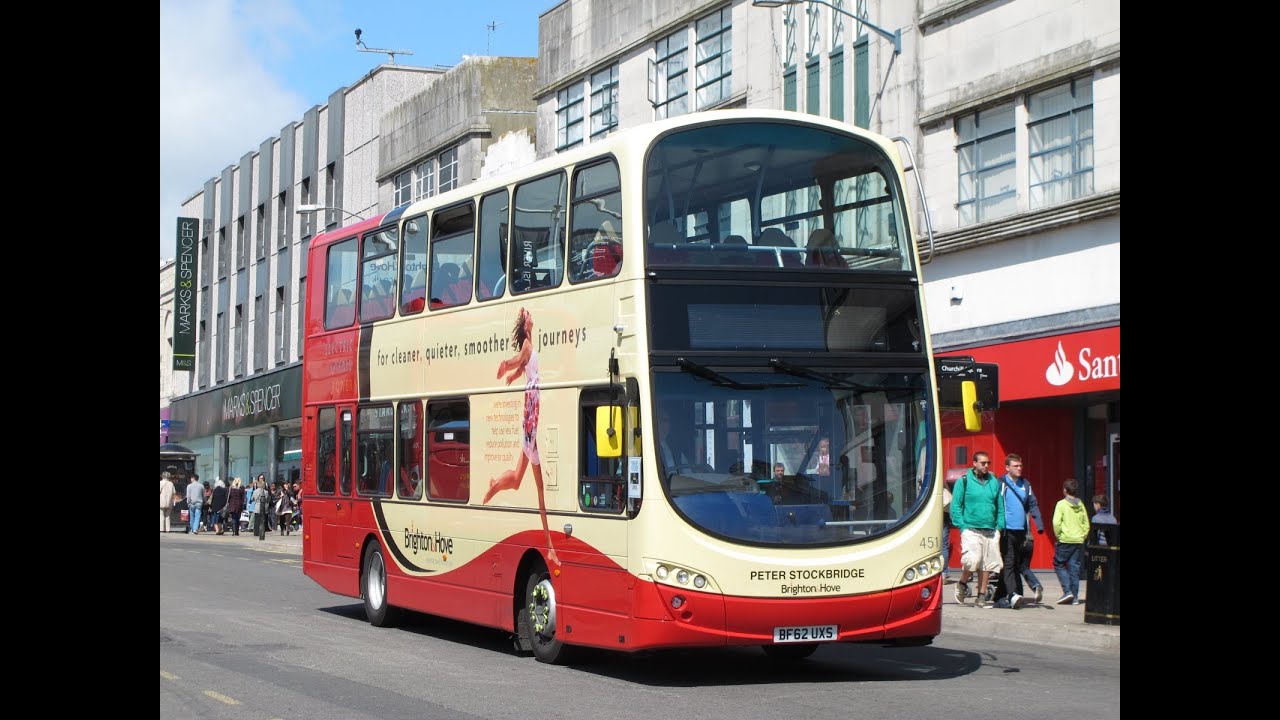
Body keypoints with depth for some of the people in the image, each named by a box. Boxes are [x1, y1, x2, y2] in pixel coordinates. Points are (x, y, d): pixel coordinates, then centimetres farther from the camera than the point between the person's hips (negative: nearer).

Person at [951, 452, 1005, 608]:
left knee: (987, 564, 2)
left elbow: (1000, 506, 16)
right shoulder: (963, 481, 1)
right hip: (971, 529, -4)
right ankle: (962, 584, 11)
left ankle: (982, 595, 12)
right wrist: (962, 526, -8)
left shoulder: (994, 482, 12)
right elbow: (955, 506, 0)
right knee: (972, 561, -16)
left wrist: (999, 526, 6)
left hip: (991, 531, 4)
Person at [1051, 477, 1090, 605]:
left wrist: (1058, 535, -3)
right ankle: (1075, 597, 6)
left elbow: (1056, 522, -16)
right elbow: (1086, 524, 11)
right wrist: (1082, 537, 15)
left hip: (1065, 540, -5)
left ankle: (1067, 591, -7)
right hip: (1079, 541, 5)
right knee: (1075, 568, 8)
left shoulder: (1061, 504, -7)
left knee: (1059, 564, 8)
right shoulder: (1081, 505, 9)